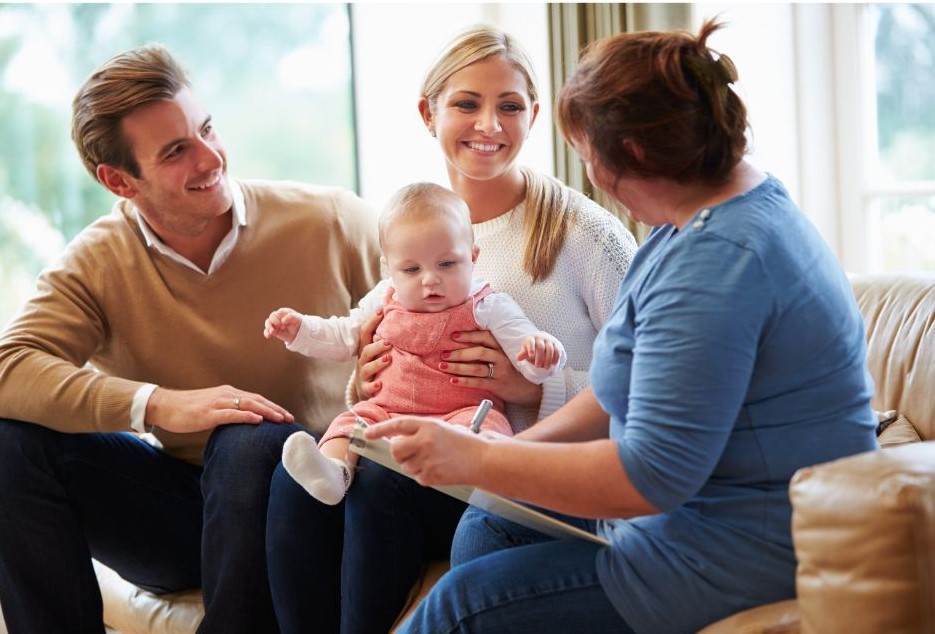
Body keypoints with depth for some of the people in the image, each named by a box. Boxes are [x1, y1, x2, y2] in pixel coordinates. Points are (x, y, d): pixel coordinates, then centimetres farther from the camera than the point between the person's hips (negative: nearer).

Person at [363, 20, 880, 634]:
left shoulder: (717, 260, -27)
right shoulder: (723, 201, 7)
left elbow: (651, 475, -27)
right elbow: (641, 378, 16)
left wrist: (476, 460, -20)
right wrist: (522, 445, 5)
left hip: (745, 556, -11)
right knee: (485, 528, 16)